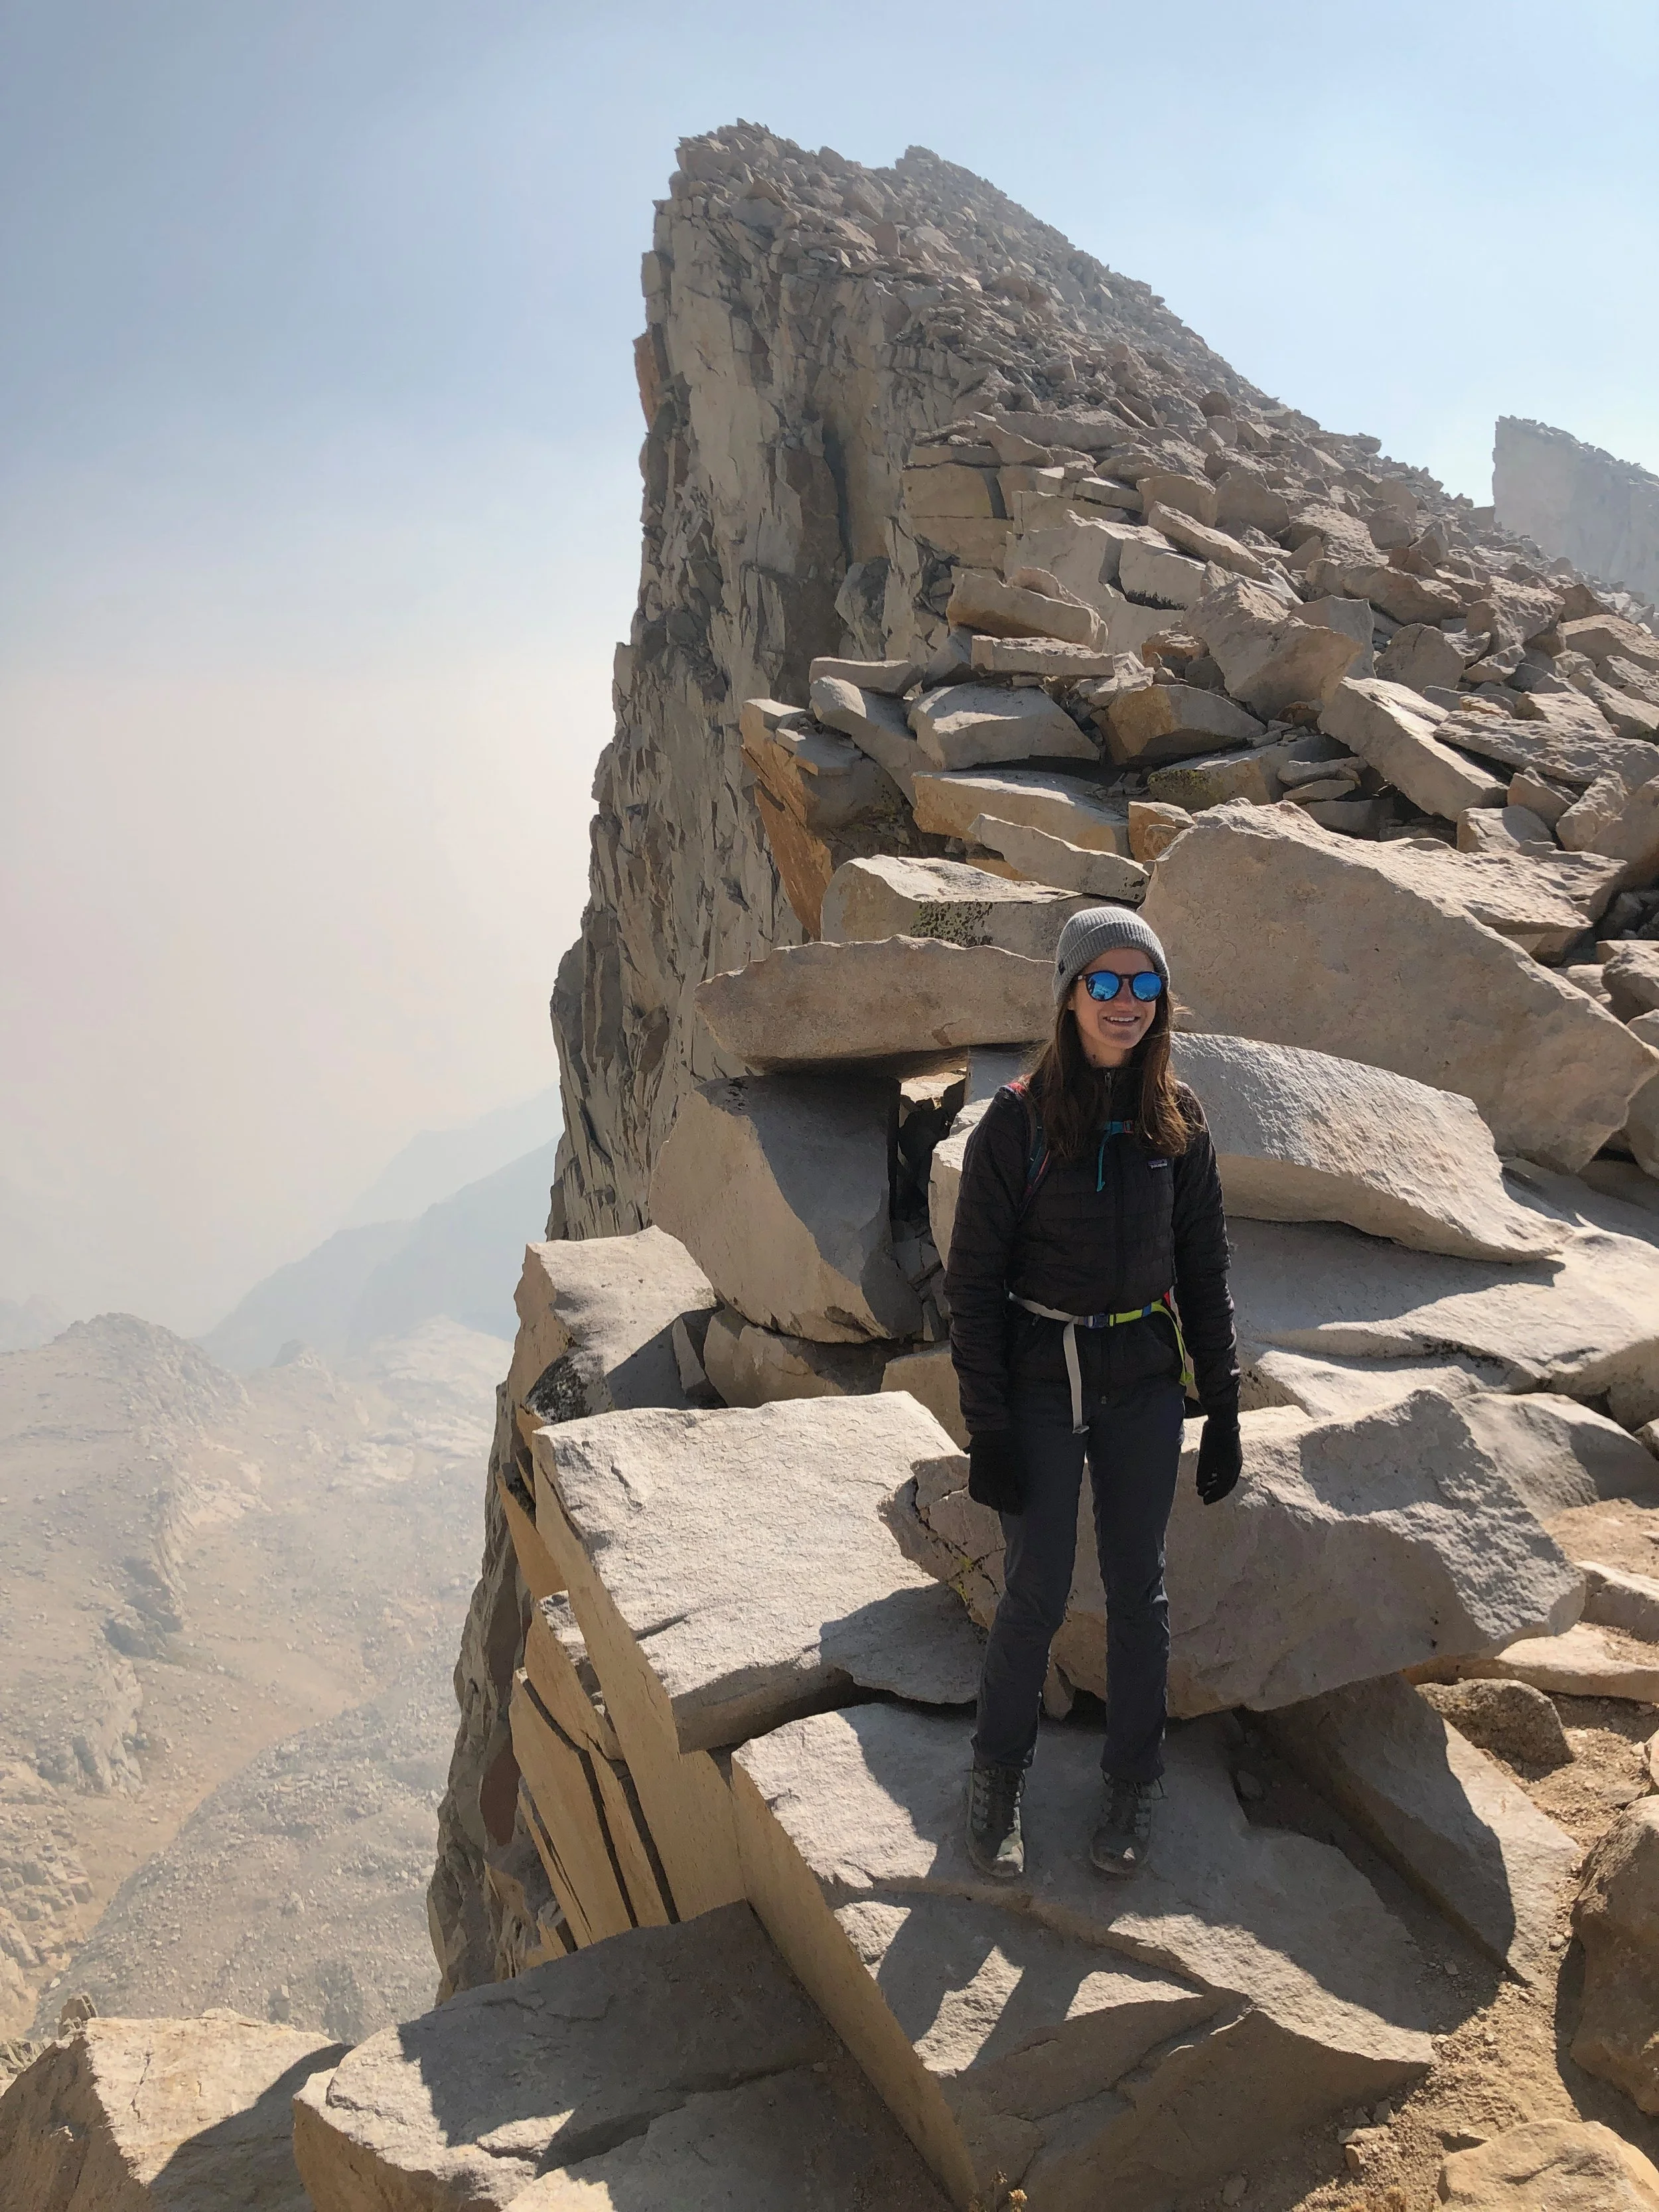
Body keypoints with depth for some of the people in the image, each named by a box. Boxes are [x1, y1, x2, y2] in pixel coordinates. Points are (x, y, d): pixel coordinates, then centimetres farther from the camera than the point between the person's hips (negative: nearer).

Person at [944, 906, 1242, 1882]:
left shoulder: (1178, 1120, 0)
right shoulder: (1017, 1120, -10)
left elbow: (1205, 1271, 7)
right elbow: (975, 1278, -8)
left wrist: (1224, 1408, 5)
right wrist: (986, 1425, -10)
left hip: (1144, 1382, 3)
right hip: (1041, 1383, -2)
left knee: (1139, 1588, 10)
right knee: (1036, 1592, 2)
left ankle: (1133, 1786, 29)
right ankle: (1000, 1776, 25)